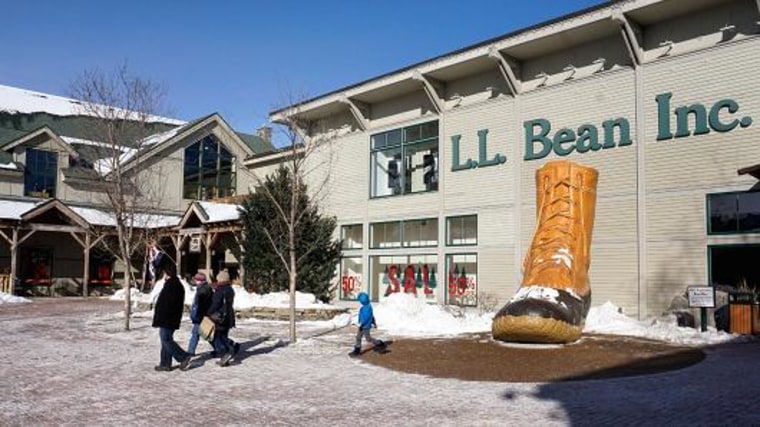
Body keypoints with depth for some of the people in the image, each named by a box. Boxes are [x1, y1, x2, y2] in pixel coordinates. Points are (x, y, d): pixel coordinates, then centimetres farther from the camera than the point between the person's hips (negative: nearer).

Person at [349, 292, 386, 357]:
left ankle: (380, 345, 13)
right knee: (358, 337, 11)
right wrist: (374, 323, 26)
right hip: (363, 326, 10)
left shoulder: (367, 307, -23)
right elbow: (372, 315, 18)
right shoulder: (366, 306, 8)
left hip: (365, 326, -10)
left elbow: (366, 317, -26)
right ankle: (357, 351, 17)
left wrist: (361, 324, -24)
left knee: (368, 338, 0)